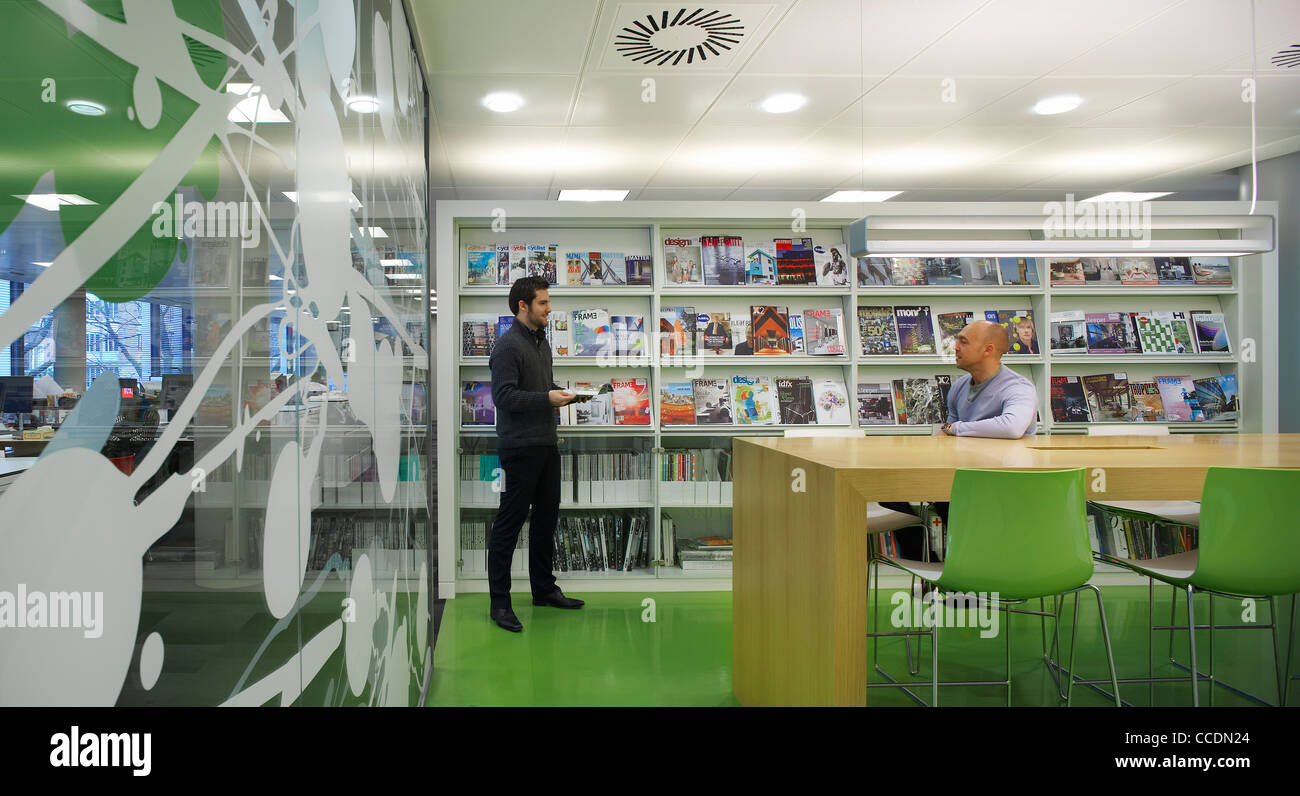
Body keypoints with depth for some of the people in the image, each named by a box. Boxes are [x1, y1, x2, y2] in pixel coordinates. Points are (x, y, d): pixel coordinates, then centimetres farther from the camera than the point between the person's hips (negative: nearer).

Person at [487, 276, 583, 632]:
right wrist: (547, 398, -22)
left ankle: (544, 588, 29)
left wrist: (563, 393, 9)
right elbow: (504, 396, -21)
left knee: (546, 519, 16)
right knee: (509, 523, -3)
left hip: (546, 445, 10)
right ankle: (499, 602, 4)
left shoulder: (542, 342, 17)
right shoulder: (508, 345, -13)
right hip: (520, 448, -9)